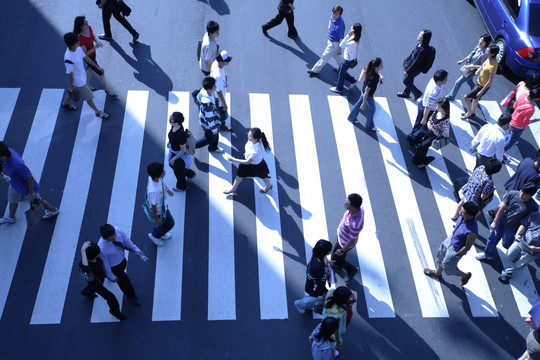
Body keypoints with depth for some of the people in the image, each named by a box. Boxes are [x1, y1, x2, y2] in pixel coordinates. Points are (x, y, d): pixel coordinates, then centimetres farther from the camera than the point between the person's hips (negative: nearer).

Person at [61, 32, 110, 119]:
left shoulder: (78, 48, -14)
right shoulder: (68, 59, -38)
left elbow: (85, 57, 3)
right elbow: (69, 73, -25)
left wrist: (97, 67, 7)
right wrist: (72, 85, -12)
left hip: (82, 76, 8)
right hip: (78, 81, -8)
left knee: (72, 91, 33)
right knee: (89, 97, 11)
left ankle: (66, 103, 59)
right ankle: (98, 112, 32)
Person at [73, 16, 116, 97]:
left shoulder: (89, 28, -16)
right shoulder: (80, 38, -37)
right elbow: (85, 54, -29)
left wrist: (97, 41, -13)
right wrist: (95, 47, -37)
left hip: (93, 54, 8)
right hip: (88, 57, -8)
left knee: (90, 68, 30)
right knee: (101, 73, 7)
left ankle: (87, 85, 56)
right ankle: (108, 90, 30)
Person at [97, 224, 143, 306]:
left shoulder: (118, 231, -33)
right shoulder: (102, 249, -43)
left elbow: (126, 240, -9)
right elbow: (105, 264, -24)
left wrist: (136, 249, -13)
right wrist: (112, 277, -9)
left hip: (122, 260, 5)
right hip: (114, 267, -5)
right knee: (124, 282, 19)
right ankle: (132, 297, 51)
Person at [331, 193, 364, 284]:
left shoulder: (355, 224, -47)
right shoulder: (359, 208, -25)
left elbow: (352, 240, -30)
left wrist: (342, 250, -13)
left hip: (345, 243, -7)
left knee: (335, 259, 18)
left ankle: (352, 270, 43)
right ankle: (338, 268, 62)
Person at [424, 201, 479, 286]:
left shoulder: (472, 232, -42)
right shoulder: (463, 216, -23)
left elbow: (467, 247, -26)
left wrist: (456, 255, -13)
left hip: (456, 249, -7)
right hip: (451, 238, 7)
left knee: (447, 266, 17)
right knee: (441, 255, 28)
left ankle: (465, 275, 45)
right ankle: (437, 273, 57)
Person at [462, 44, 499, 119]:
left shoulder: (493, 66, -35)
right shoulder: (488, 59, -10)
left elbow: (490, 81, -30)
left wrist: (481, 91, -25)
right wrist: (478, 70, -4)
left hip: (482, 86, -9)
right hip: (479, 82, 9)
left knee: (466, 97, 0)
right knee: (475, 98, 27)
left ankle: (469, 113, 23)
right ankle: (472, 113, 50)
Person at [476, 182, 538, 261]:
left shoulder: (533, 207, -27)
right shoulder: (512, 194, -21)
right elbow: (502, 208, -10)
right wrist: (495, 221, -4)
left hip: (512, 228, -3)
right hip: (501, 221, 3)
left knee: (506, 244, 13)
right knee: (492, 238, 18)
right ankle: (488, 254, 45)